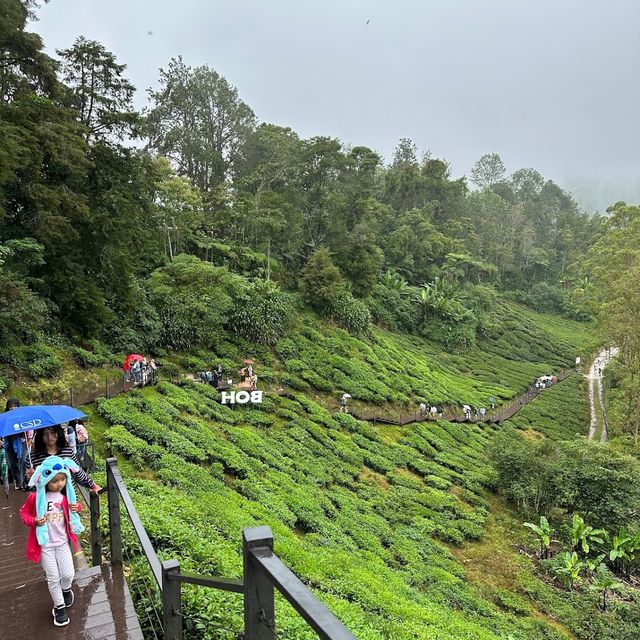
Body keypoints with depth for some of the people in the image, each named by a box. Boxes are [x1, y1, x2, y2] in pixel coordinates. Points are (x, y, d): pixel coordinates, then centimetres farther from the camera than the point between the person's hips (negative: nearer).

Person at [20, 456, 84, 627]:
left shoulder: (65, 495, -8)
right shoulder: (35, 497, -20)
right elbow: (24, 513, -4)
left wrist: (77, 507, -12)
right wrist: (34, 521, -23)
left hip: (63, 542, 3)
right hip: (45, 544, -2)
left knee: (68, 574, 4)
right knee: (53, 578, 6)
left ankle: (66, 589, 39)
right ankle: (59, 606, 28)